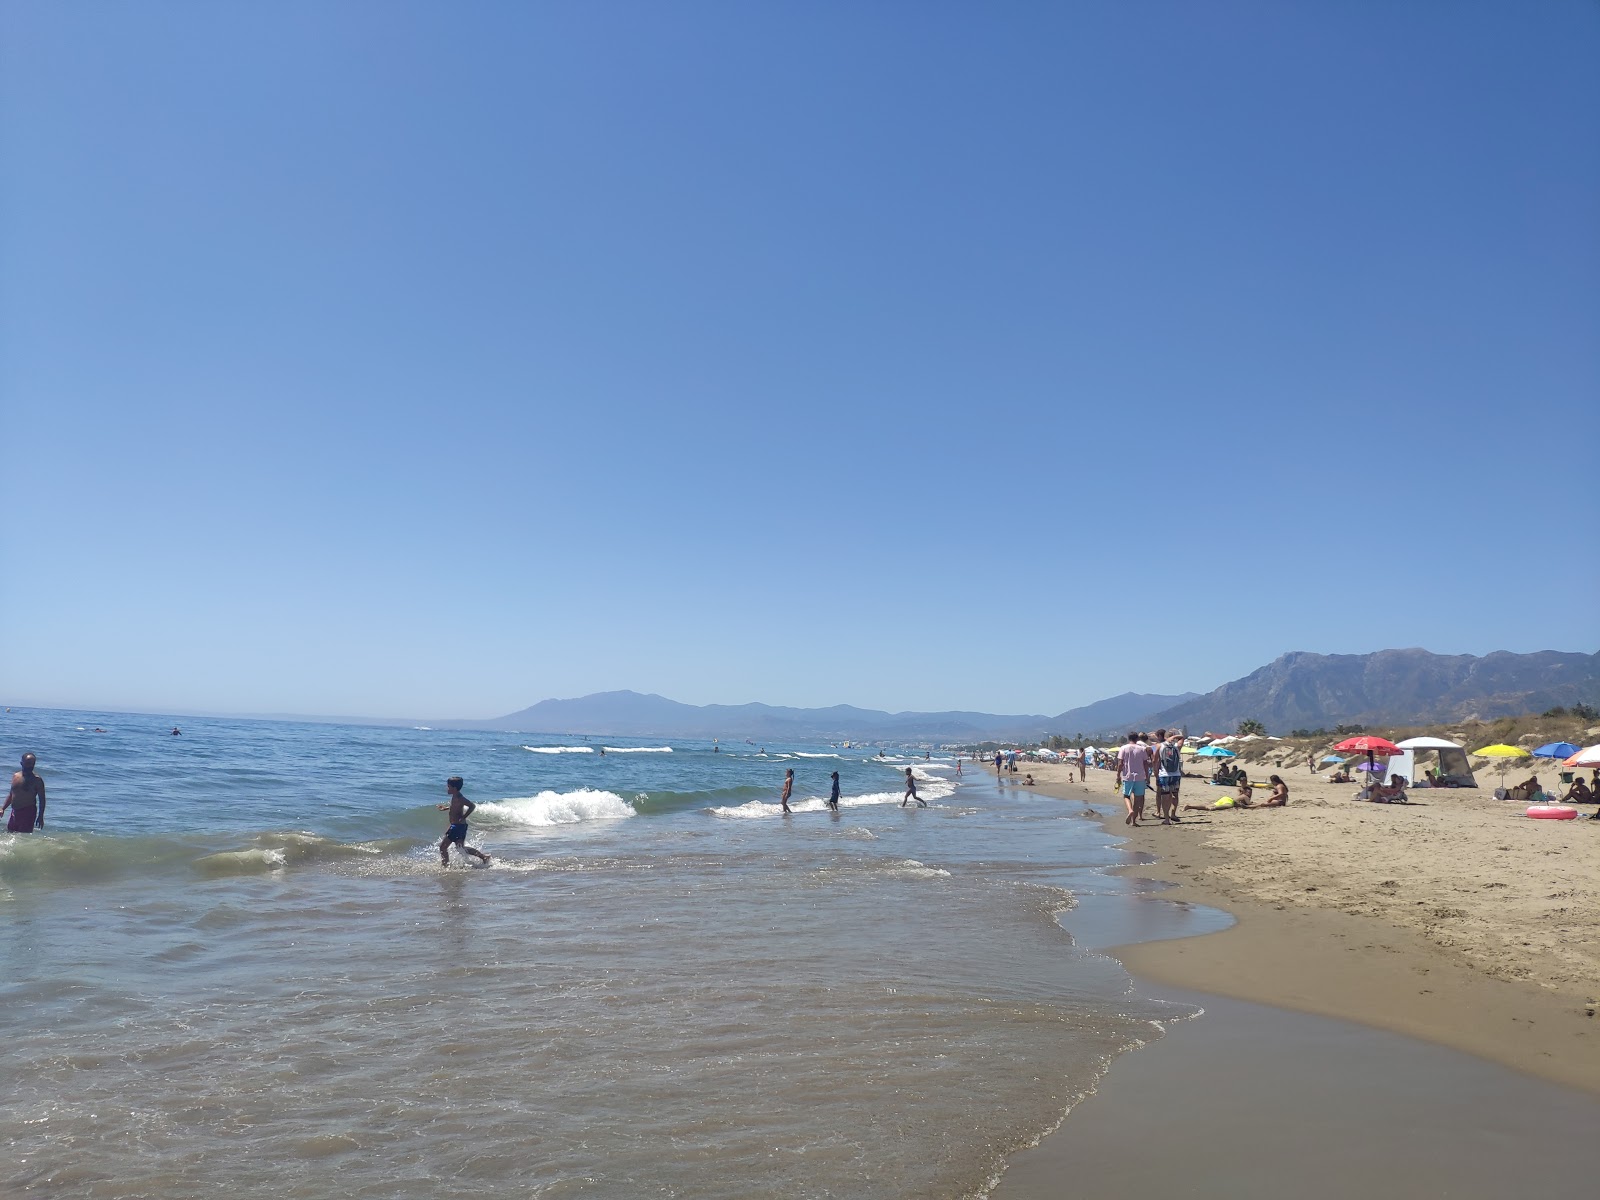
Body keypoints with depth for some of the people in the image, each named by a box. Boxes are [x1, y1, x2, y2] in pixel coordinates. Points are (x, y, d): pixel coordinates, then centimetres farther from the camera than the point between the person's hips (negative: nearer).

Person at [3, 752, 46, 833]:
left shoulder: (37, 780, -5)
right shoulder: (15, 776, 11)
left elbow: (42, 799, -5)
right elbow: (11, 794, 23)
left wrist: (40, 817, -10)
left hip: (28, 812, -6)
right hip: (14, 812, 6)